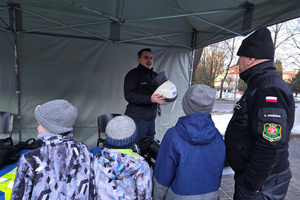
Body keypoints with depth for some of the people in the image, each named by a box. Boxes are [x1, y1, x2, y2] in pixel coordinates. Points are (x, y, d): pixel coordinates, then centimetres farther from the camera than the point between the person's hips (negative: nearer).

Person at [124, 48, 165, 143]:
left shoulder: (155, 76, 18)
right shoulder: (133, 74, -3)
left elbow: (160, 94, 25)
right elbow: (129, 95, -15)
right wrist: (150, 99, -24)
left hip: (151, 120, 6)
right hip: (137, 119, -6)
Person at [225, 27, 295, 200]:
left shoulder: (270, 90, -24)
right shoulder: (258, 87, 9)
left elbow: (271, 146, -30)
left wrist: (251, 186, -22)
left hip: (262, 184, -9)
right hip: (248, 173, 9)